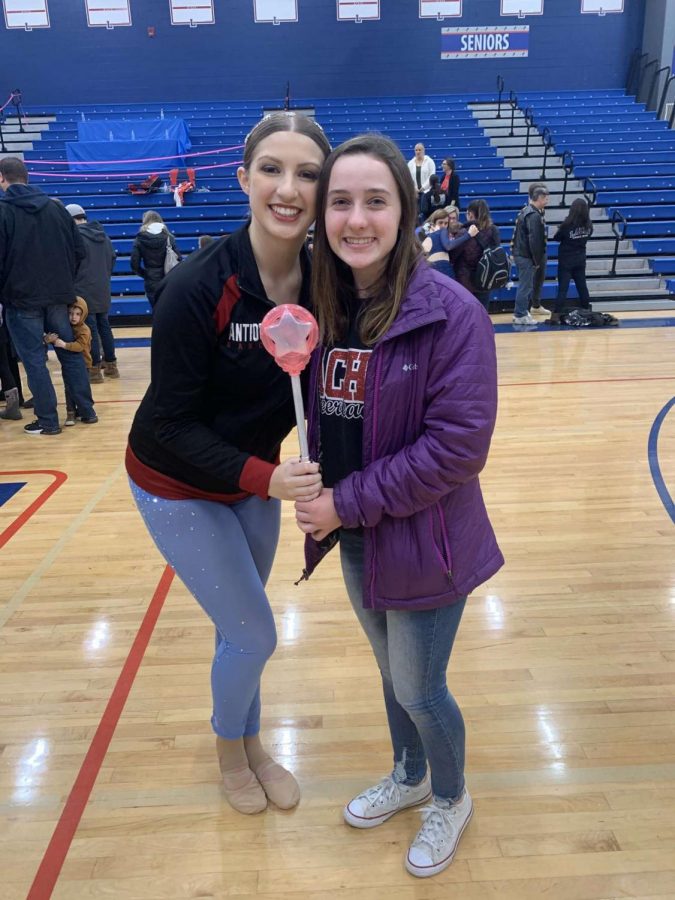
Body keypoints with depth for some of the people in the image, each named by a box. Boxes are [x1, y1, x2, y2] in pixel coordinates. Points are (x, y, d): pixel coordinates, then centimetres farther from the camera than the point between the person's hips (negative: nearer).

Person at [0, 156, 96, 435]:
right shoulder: (55, 207, 5)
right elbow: (79, 251, 7)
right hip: (58, 295, 5)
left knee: (34, 360, 2)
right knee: (70, 353, 13)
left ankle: (48, 420, 5)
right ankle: (86, 409, 16)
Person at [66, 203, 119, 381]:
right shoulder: (104, 235, 12)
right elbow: (113, 258, 18)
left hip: (84, 290, -7)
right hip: (103, 290, 7)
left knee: (90, 329, -3)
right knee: (104, 326, 13)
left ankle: (94, 369, -1)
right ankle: (111, 365, 18)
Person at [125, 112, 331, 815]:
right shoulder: (197, 287, -26)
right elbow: (171, 423, -22)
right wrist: (262, 476, -33)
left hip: (258, 477, 5)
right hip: (180, 488, -4)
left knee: (240, 626, 19)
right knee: (254, 633, 2)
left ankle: (251, 744, 45)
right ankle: (230, 751, 35)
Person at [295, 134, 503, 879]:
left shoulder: (451, 312, -19)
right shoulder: (324, 310, -1)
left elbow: (458, 444, -22)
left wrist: (348, 503, -20)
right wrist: (320, 497, -7)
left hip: (423, 542, -5)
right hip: (355, 539, 5)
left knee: (420, 689, 13)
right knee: (391, 675, 24)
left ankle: (450, 800, 45)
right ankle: (408, 777, 53)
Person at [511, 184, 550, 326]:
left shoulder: (525, 211, 13)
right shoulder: (534, 216, -17)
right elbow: (534, 241, -21)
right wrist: (537, 261, -13)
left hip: (520, 254, 10)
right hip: (526, 257, -10)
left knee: (525, 285, 17)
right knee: (526, 285, -3)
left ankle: (521, 312, 24)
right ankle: (521, 315, 2)